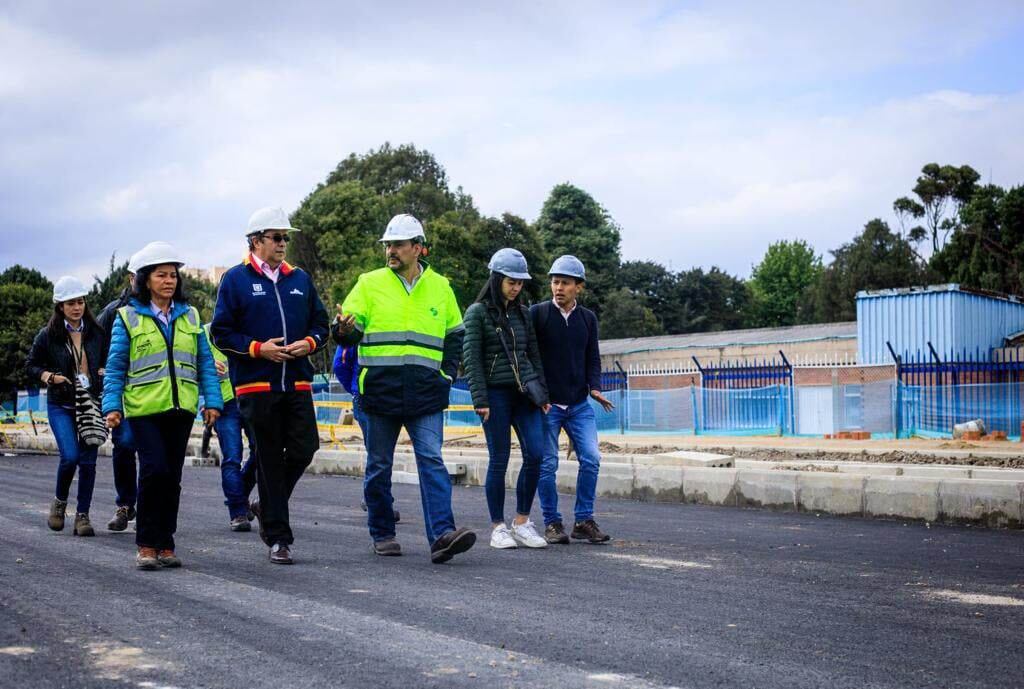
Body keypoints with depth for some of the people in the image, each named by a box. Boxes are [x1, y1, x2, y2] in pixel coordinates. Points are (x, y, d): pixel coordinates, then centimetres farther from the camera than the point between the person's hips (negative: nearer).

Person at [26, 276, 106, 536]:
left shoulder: (96, 332, 5)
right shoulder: (47, 336, -2)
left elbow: (107, 359, 21)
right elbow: (32, 365, 7)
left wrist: (105, 372, 0)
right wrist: (50, 377, -10)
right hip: (61, 405, -2)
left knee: (88, 461, 1)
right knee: (70, 456, -16)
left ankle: (82, 516, 10)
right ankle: (59, 501, 12)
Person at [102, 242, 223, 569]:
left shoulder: (189, 315, 12)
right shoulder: (128, 317, 2)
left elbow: (205, 361, 12)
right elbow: (115, 366, 3)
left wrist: (212, 400, 4)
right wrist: (112, 405, -6)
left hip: (181, 408, 4)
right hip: (143, 408, -4)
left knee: (172, 476, 6)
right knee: (154, 469, -15)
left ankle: (165, 545, 15)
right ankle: (146, 545, -4)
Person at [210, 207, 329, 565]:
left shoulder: (300, 279, 14)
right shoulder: (235, 279, 1)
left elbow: (320, 323, 19)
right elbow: (221, 333, -1)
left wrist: (309, 343, -2)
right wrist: (258, 348, -13)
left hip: (297, 383, 4)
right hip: (256, 385, -4)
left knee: (304, 448, -5)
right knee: (269, 460, 0)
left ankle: (268, 506, 22)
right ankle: (278, 537, 7)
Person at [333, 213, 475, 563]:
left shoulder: (440, 287, 10)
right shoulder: (370, 284, 3)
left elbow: (455, 335, 22)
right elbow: (348, 332, -2)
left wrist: (446, 372, 10)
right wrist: (344, 330, -26)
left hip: (426, 393, 1)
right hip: (380, 390, 0)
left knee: (432, 461, -11)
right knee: (379, 465, 8)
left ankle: (442, 534, -19)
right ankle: (382, 534, 20)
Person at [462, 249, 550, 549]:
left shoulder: (523, 313, 14)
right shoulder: (477, 313, -2)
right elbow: (471, 358, -6)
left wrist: (542, 392, 12)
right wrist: (480, 399, -12)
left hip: (525, 392, 5)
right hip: (496, 392, -5)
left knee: (535, 454, -6)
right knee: (499, 460, -2)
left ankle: (522, 522, 6)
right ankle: (498, 527, 8)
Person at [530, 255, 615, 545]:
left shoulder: (587, 318, 10)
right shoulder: (538, 313, -3)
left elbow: (592, 358, 14)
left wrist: (594, 387, -3)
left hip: (579, 404, 3)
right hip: (546, 404, -3)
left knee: (591, 459, -5)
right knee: (547, 464, -1)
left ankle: (584, 521, 6)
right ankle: (552, 523, 11)